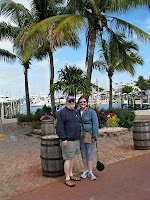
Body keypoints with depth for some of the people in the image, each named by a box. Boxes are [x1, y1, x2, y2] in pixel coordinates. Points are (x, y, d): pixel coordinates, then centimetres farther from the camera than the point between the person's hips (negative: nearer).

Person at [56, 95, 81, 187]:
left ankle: (71, 175, 28)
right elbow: (60, 127, -16)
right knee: (68, 159, -4)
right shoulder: (62, 112, -11)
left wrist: (79, 136, 22)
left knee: (72, 158, 16)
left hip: (76, 139, 8)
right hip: (68, 140, -8)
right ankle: (67, 179, 6)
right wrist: (63, 139, -20)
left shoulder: (75, 112, 15)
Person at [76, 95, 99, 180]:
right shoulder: (77, 112, 7)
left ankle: (90, 172, 9)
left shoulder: (92, 112, -6)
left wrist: (94, 136, -12)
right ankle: (86, 170, 24)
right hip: (80, 136, 4)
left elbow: (95, 124, -8)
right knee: (83, 153, 11)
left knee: (90, 153, 0)